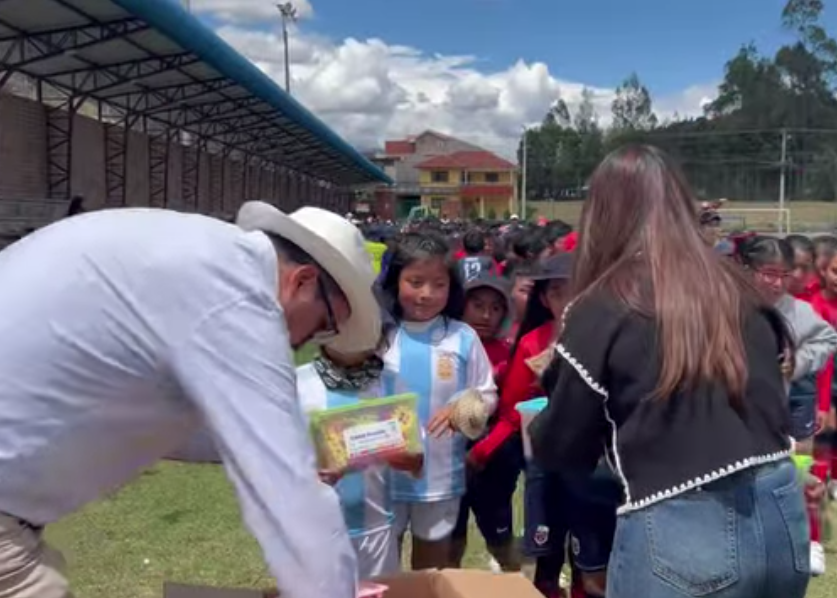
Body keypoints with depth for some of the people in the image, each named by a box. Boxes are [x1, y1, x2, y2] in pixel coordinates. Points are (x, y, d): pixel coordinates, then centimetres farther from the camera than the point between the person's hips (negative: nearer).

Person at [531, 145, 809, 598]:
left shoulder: (602, 308, -9)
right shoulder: (739, 290, 6)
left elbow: (561, 447, -1)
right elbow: (775, 403, 16)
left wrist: (535, 428, 21)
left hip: (679, 532, -5)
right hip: (783, 515, 6)